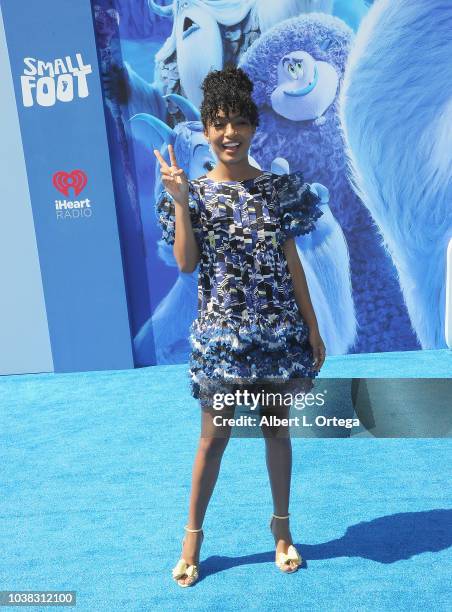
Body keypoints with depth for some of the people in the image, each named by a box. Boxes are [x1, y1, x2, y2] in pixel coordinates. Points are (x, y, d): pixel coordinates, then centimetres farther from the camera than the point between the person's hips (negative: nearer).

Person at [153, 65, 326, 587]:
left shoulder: (280, 188, 3)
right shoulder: (193, 192, 0)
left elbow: (292, 261, 4)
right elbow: (186, 263, -9)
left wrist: (313, 328, 3)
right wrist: (180, 200, -17)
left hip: (279, 329, 2)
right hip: (222, 331, -1)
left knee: (277, 428, 13)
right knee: (214, 436, 7)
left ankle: (282, 528, 34)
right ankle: (193, 535, 27)